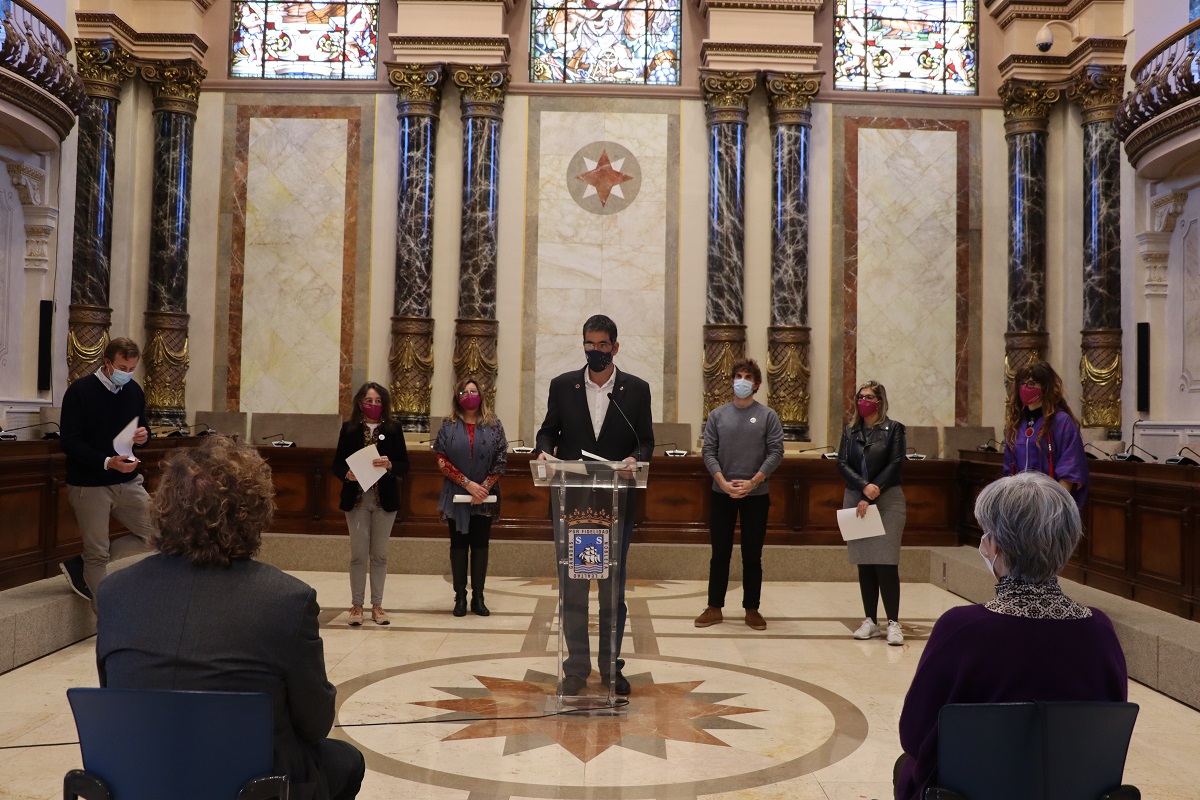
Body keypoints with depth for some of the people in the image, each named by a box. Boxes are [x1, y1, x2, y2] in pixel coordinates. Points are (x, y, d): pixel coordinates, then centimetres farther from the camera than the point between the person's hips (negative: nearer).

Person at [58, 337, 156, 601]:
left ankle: (81, 566, 17)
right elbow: (69, 442, -17)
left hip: (128, 482, 6)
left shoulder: (135, 391, 6)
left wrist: (144, 435, -7)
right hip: (89, 485, -6)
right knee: (98, 555, 0)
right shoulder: (80, 391, -12)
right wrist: (108, 462, -30)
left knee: (153, 535, 3)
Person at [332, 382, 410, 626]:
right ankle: (356, 605, 12)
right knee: (358, 554, 3)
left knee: (379, 555, 7)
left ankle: (377, 605, 16)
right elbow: (337, 464, 3)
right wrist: (347, 474, -18)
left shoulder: (393, 429, 2)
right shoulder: (349, 429, 2)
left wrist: (389, 465, -20)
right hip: (356, 498, 0)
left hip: (385, 500, 1)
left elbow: (404, 464, 1)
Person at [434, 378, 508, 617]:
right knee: (459, 545, 5)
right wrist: (468, 483, -14)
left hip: (485, 497, 0)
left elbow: (501, 460, -1)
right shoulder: (448, 427, 3)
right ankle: (460, 597, 11)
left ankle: (478, 597, 11)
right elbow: (441, 461, -4)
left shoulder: (493, 426, 4)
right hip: (456, 496, 0)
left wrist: (484, 487, -12)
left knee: (480, 545, 4)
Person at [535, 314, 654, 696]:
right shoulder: (562, 386, 5)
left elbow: (646, 441, 3)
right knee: (571, 588, 5)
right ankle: (576, 667, 17)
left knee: (613, 589, 8)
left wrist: (635, 458, -19)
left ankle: (611, 666, 21)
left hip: (617, 504, 0)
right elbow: (548, 431, 9)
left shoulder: (637, 389, 3)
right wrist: (544, 450, -13)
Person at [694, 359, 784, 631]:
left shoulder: (768, 416, 0)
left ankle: (752, 609, 15)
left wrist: (752, 482, -15)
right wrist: (724, 483, -14)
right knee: (720, 554, 6)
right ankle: (714, 608, 14)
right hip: (721, 494, 1)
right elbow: (709, 452, 0)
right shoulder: (717, 415, 5)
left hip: (756, 495, -1)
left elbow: (775, 453, -6)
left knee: (752, 555, 6)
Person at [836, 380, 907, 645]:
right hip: (855, 500, 4)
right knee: (863, 563, 5)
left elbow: (894, 465, -7)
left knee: (885, 562, -9)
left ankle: (893, 622, -3)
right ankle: (870, 621, 11)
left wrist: (871, 496, -13)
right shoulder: (850, 431, 11)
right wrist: (864, 486, -16)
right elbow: (842, 463, 1)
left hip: (887, 501, -4)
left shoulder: (893, 429, 1)